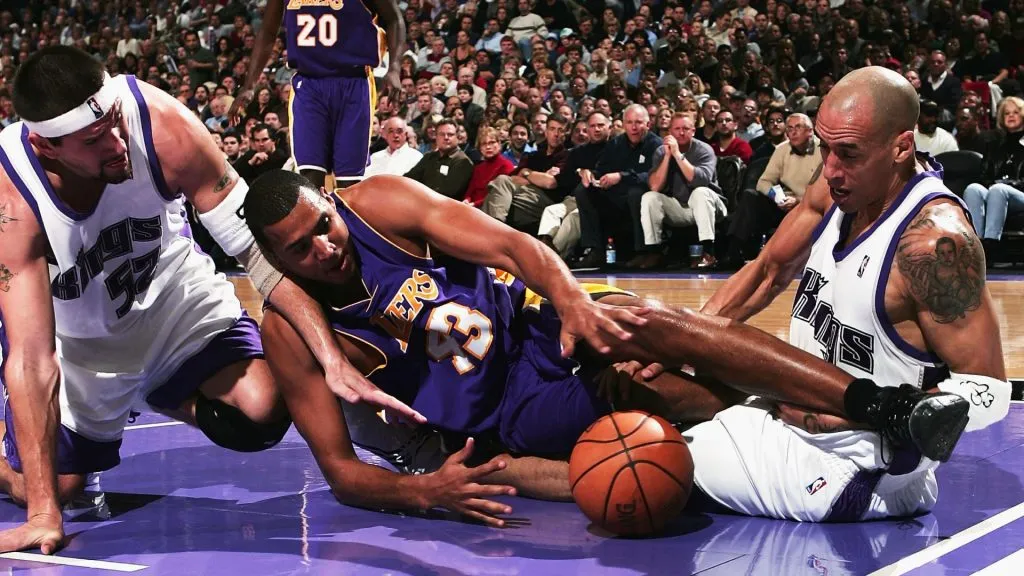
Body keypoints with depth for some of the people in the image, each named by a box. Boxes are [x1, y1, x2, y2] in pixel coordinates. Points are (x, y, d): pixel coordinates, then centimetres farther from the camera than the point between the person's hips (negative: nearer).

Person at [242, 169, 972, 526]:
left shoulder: (380, 202, -12)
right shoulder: (290, 329, -14)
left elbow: (505, 242, -18)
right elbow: (340, 470, -13)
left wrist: (568, 295, -39)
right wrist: (425, 491, -33)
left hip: (533, 328, 1)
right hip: (494, 427, -1)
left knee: (642, 325, -30)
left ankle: (882, 404, -32)